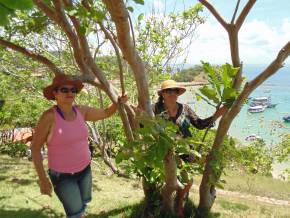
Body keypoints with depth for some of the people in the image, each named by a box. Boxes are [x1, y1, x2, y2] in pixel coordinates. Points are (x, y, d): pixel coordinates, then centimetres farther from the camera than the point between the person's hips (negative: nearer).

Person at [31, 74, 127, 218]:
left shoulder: (81, 111, -8)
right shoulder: (49, 117, -24)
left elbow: (106, 113, 5)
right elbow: (35, 148, -16)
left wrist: (119, 102, -12)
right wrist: (42, 179, -16)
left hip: (84, 169, 6)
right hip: (62, 174, -5)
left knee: (84, 202, 26)